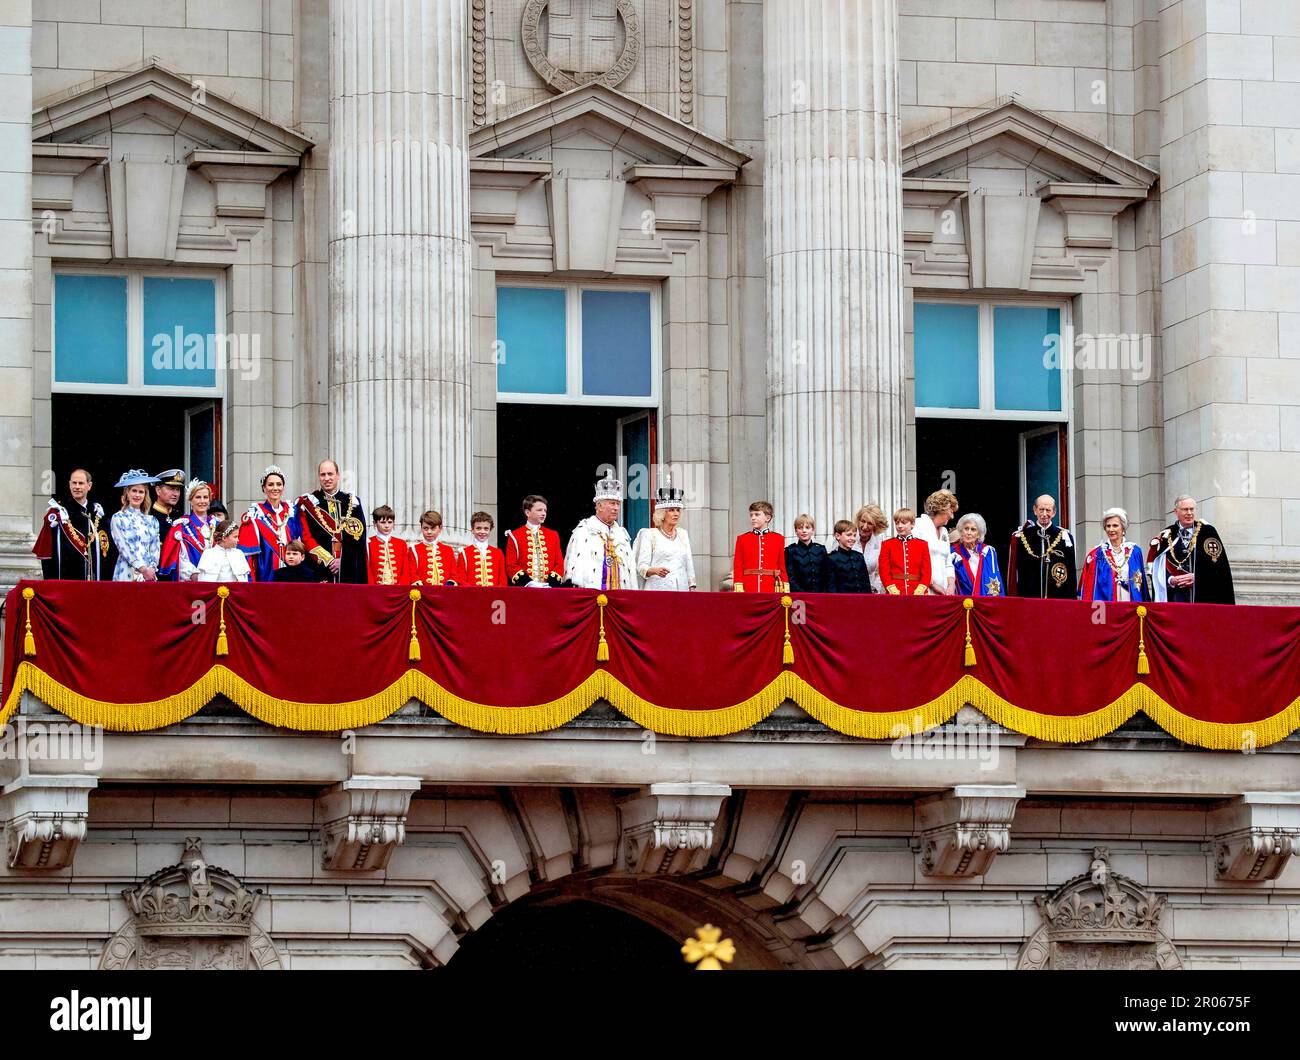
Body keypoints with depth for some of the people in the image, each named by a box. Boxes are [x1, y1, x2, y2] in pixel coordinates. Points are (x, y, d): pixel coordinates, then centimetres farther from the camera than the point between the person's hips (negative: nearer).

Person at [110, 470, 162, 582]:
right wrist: (143, 569, -13)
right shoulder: (118, 518, 4)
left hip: (149, 574, 3)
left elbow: (155, 547, 11)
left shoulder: (151, 521, 16)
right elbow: (123, 547, -5)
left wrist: (152, 568, -7)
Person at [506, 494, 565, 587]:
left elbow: (559, 564, 11)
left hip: (549, 587, 2)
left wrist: (550, 583, -7)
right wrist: (529, 583, -14)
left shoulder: (553, 535, 14)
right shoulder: (514, 536, 5)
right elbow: (511, 566, 0)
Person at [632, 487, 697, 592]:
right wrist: (655, 570, -24)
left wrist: (692, 587, 8)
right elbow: (641, 567, -4)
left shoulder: (683, 534, 18)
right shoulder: (649, 534, 3)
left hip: (682, 588, 4)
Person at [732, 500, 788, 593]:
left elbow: (782, 568, 9)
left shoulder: (778, 539, 8)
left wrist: (785, 591, 2)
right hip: (748, 591, 0)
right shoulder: (742, 539, 8)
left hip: (771, 591, 0)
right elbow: (737, 568, 6)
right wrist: (738, 591, -4)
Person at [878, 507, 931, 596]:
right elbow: (884, 571, 2)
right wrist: (894, 591, -11)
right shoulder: (887, 544, 8)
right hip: (895, 594, -1)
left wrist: (919, 591, -10)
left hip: (917, 593, 1)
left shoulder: (922, 545, 10)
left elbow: (927, 572, 6)